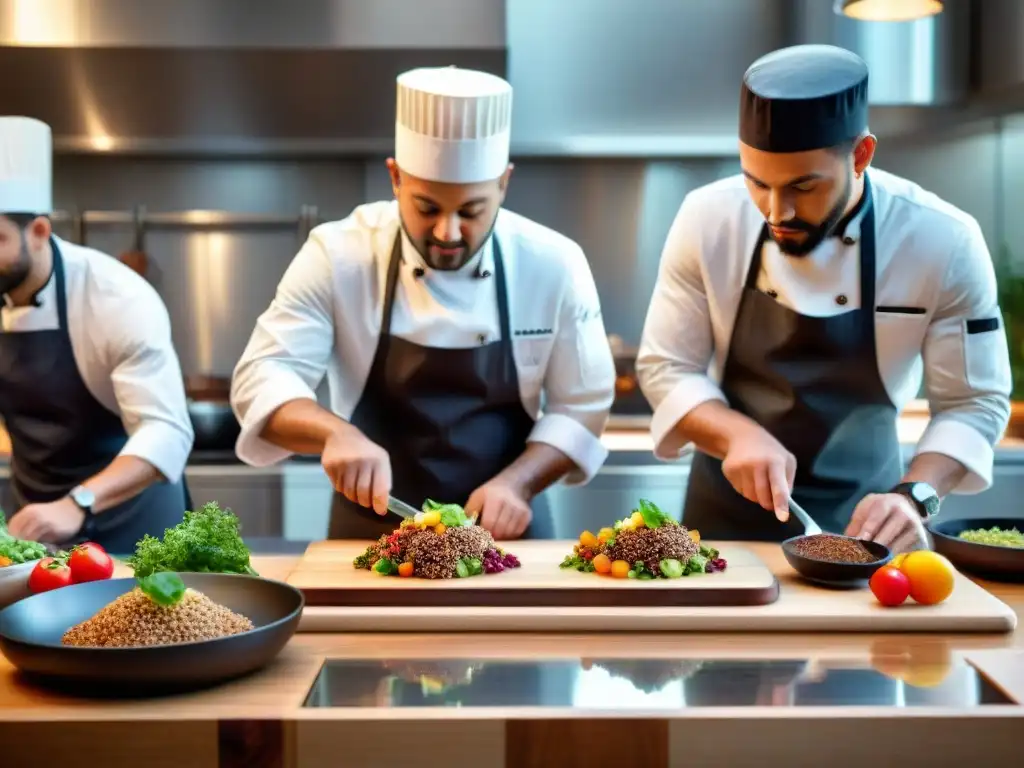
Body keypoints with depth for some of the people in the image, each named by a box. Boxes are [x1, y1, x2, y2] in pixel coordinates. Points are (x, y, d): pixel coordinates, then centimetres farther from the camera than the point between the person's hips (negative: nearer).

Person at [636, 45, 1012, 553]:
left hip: (860, 523, 0)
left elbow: (973, 402, -10)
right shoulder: (708, 220, -16)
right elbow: (665, 367, -9)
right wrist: (738, 434, -26)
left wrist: (914, 496, -26)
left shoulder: (943, 243, -19)